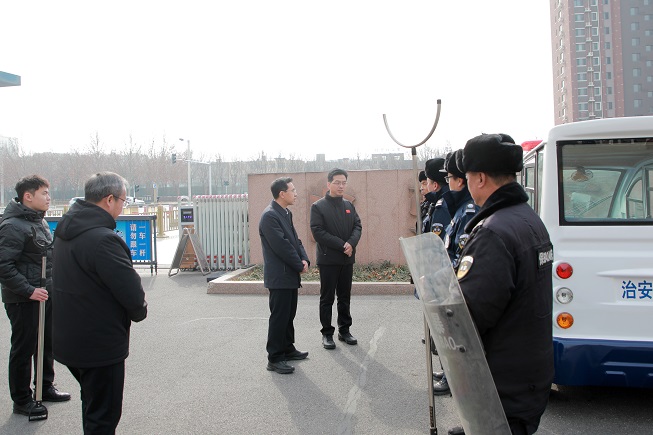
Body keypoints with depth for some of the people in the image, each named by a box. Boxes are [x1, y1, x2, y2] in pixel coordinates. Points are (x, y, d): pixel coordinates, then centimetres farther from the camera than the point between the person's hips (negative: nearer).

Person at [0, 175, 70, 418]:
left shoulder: (40, 221, 11)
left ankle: (45, 387, 35)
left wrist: (52, 286, 18)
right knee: (23, 350, 4)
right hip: (24, 300, -9)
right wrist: (28, 290, -24)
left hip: (45, 296, 9)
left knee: (47, 344, 19)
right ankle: (22, 401, 17)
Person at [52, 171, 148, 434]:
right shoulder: (103, 238, -26)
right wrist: (139, 312, -2)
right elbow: (131, 290, -25)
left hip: (68, 338, 9)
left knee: (93, 406, 26)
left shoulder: (65, 230, 5)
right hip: (99, 344, -9)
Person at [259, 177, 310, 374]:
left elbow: (295, 239, 14)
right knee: (279, 317, -3)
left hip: (290, 275, 9)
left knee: (289, 314, 17)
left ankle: (287, 349, 30)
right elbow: (282, 246, -21)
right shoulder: (269, 215, -18)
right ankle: (274, 359, 5)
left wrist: (304, 259, -2)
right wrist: (300, 266, -12)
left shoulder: (286, 213, 13)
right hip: (279, 276, -9)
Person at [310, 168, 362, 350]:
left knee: (345, 297, 13)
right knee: (327, 298, 3)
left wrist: (351, 243, -14)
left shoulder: (349, 205, 11)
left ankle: (344, 330, 24)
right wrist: (341, 245, -18)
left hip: (347, 259, 5)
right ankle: (327, 333, 12)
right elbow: (318, 232, -14)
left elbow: (358, 226, 6)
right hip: (328, 259, -5)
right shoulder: (318, 207, -6)